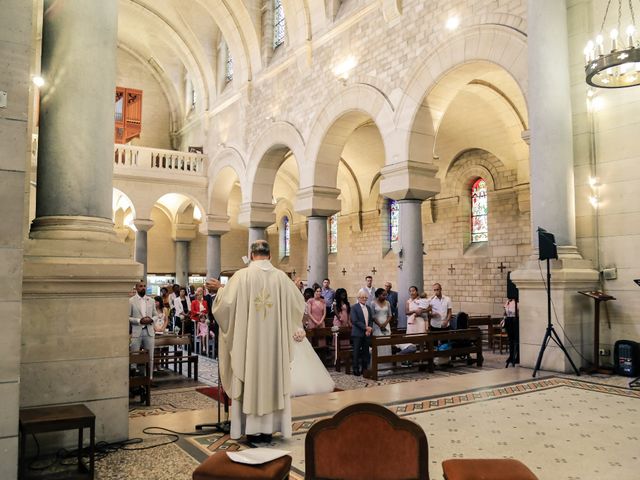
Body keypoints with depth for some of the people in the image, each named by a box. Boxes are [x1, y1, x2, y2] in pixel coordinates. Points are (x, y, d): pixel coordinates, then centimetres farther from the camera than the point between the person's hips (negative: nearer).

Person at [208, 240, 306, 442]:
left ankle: (252, 429, 12)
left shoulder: (241, 275, -8)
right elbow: (299, 304, 7)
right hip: (274, 342, 2)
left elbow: (227, 304, -9)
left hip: (248, 341, -2)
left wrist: (220, 289, 10)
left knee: (250, 380, 7)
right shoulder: (281, 276, -1)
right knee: (273, 378, 10)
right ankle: (269, 428, 15)